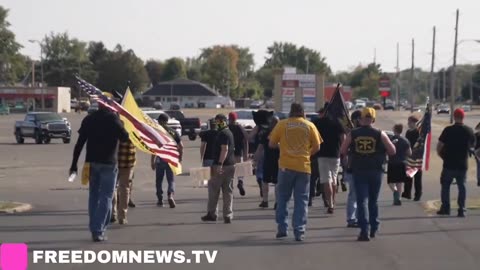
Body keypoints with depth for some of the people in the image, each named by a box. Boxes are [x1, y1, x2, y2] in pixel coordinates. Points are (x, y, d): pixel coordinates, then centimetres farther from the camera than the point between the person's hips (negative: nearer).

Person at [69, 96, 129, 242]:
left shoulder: (88, 119, 4)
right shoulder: (113, 118, -8)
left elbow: (79, 143, 2)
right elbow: (124, 138, -11)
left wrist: (74, 163, 6)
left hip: (92, 162, 4)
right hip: (108, 163, -4)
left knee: (93, 196, 15)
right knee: (105, 198, 0)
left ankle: (94, 229, 17)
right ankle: (99, 231, -8)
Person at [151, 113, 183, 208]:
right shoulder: (173, 132, 6)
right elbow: (181, 146, 5)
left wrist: (152, 161, -7)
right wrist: (180, 157, 15)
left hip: (160, 159, -2)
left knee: (159, 180, 11)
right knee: (171, 180, 6)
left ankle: (160, 200, 14)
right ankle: (170, 195, -20)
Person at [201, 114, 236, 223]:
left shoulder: (223, 133, -13)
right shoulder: (229, 133, 17)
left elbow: (224, 149, -23)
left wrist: (219, 164, -27)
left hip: (221, 166, -9)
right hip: (231, 165, 9)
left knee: (213, 189, 3)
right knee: (228, 191, 7)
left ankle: (212, 214, 9)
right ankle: (228, 216, 6)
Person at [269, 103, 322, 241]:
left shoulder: (282, 124, 0)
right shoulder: (309, 126, 2)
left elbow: (271, 144, 3)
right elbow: (317, 147, 3)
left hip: (286, 166, 0)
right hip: (303, 167, 0)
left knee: (282, 199, 12)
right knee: (301, 200, 5)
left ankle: (282, 228, 10)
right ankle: (299, 232, 1)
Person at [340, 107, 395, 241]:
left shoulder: (353, 134, -2)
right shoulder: (380, 134, -4)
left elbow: (342, 151, 0)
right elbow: (392, 151, -3)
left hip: (359, 171, -1)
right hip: (375, 171, 1)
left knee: (362, 200, -1)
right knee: (373, 201, 16)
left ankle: (364, 230, -12)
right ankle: (373, 229, 24)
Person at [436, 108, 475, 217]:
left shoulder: (448, 130, -11)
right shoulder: (469, 131, -2)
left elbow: (439, 147, -10)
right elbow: (473, 145, 13)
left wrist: (442, 155, 7)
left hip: (449, 164, -2)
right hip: (463, 164, 2)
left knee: (445, 186, 12)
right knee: (462, 186, 8)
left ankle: (445, 208, 11)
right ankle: (462, 210, 4)